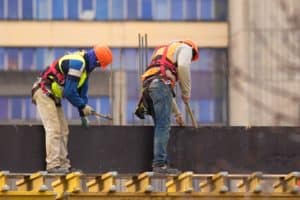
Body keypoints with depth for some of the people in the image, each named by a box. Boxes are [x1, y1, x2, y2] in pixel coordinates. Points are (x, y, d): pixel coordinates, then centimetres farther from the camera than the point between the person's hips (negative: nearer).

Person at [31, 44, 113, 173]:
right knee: (54, 130, -14)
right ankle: (53, 165, -15)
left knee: (63, 131, 9)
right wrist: (83, 106, -13)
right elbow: (69, 91, -25)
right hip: (44, 93, -10)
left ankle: (63, 165, 11)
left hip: (52, 95, 10)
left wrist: (83, 114, 20)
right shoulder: (77, 63, -22)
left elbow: (82, 91, 19)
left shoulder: (85, 66, 11)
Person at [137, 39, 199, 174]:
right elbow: (183, 67, -8)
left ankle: (160, 163, 4)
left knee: (160, 126, 9)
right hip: (160, 83, -8)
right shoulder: (185, 48, 15)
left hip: (148, 86, 8)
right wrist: (186, 92, 1)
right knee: (163, 126, -11)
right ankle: (160, 164, -17)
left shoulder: (162, 52, 38)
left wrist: (177, 113, 38)